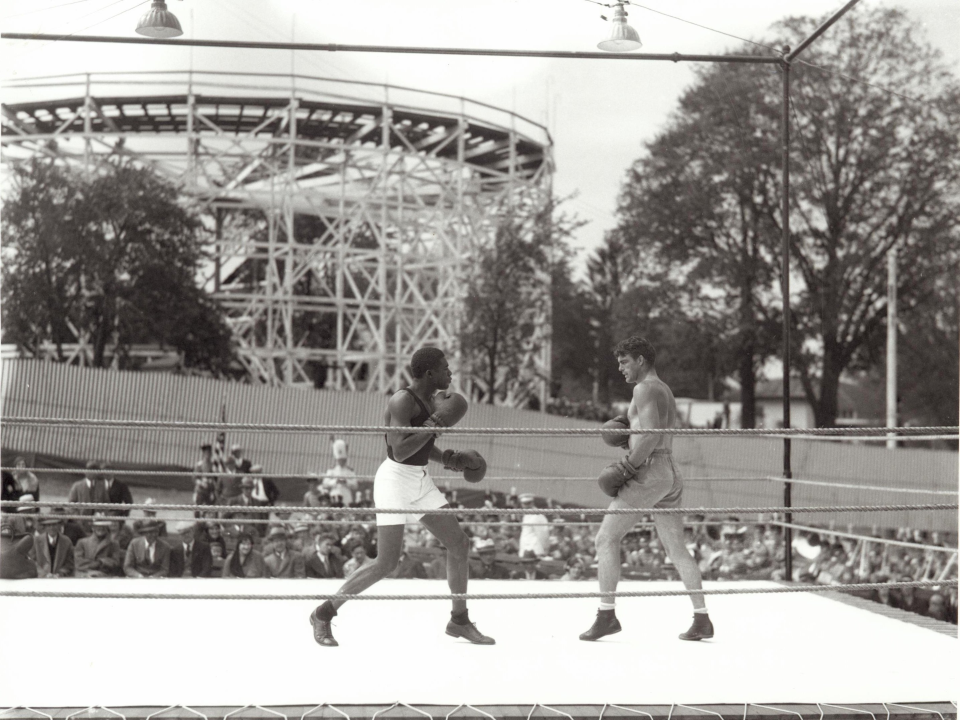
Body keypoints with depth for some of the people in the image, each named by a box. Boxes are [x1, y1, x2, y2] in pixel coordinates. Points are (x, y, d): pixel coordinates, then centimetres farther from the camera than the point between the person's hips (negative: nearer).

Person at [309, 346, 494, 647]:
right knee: (386, 565, -11)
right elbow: (399, 452, -27)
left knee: (460, 544, 6)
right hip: (394, 481, -9)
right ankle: (324, 613, 4)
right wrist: (436, 423, -23)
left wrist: (449, 460, 10)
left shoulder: (431, 399, 9)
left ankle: (459, 620, 19)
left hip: (420, 482, 9)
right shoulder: (402, 401, -19)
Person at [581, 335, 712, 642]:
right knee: (677, 550, 10)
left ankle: (607, 614, -8)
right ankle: (702, 619, 6)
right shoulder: (666, 391, 23)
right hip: (671, 475, 10)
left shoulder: (644, 388, -7)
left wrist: (627, 467, -18)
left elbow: (651, 434, -20)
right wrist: (624, 435, 14)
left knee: (606, 538, -4)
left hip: (649, 472, -10)